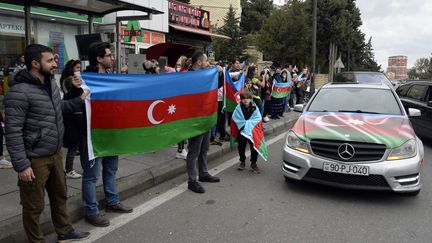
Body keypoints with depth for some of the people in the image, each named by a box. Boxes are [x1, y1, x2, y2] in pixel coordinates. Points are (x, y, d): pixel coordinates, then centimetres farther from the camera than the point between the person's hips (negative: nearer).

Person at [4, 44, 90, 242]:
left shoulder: (51, 83, 6)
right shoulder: (20, 92, -19)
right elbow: (13, 132, -19)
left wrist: (78, 100, 15)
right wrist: (21, 165, -20)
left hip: (55, 154, 8)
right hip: (35, 159, -8)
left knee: (60, 195, 21)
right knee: (34, 205, 9)